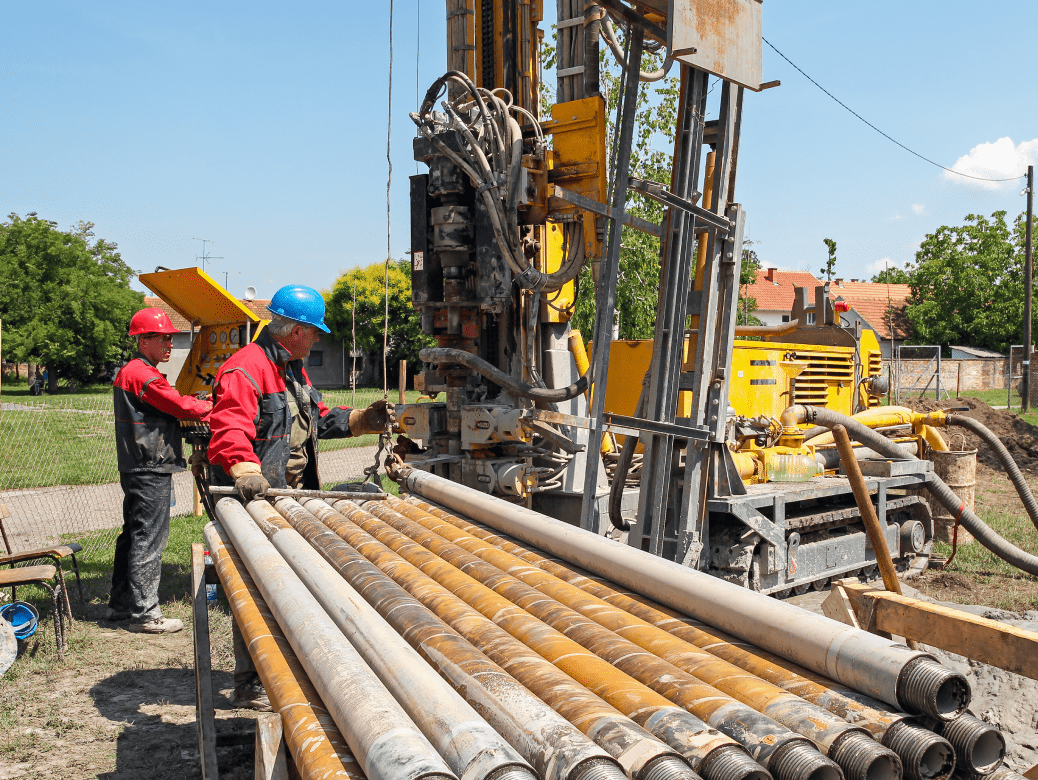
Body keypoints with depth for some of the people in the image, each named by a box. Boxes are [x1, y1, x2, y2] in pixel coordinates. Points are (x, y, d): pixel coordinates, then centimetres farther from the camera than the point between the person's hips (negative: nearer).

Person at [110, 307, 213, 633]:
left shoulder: (128, 372, 18)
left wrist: (196, 401, 4)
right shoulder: (142, 374, -16)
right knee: (148, 541, -5)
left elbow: (170, 404, 18)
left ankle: (120, 604, 28)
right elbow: (182, 407, -17)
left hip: (137, 468, 11)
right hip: (150, 471, -11)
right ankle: (144, 613, 1)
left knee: (133, 536, 18)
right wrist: (214, 408, -3)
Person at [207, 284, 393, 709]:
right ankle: (250, 685, 10)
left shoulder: (294, 370, 17)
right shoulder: (245, 369, -18)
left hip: (292, 498, 10)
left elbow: (318, 420, 26)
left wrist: (362, 419, 17)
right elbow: (229, 430, -30)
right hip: (255, 500, -10)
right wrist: (245, 471, -46)